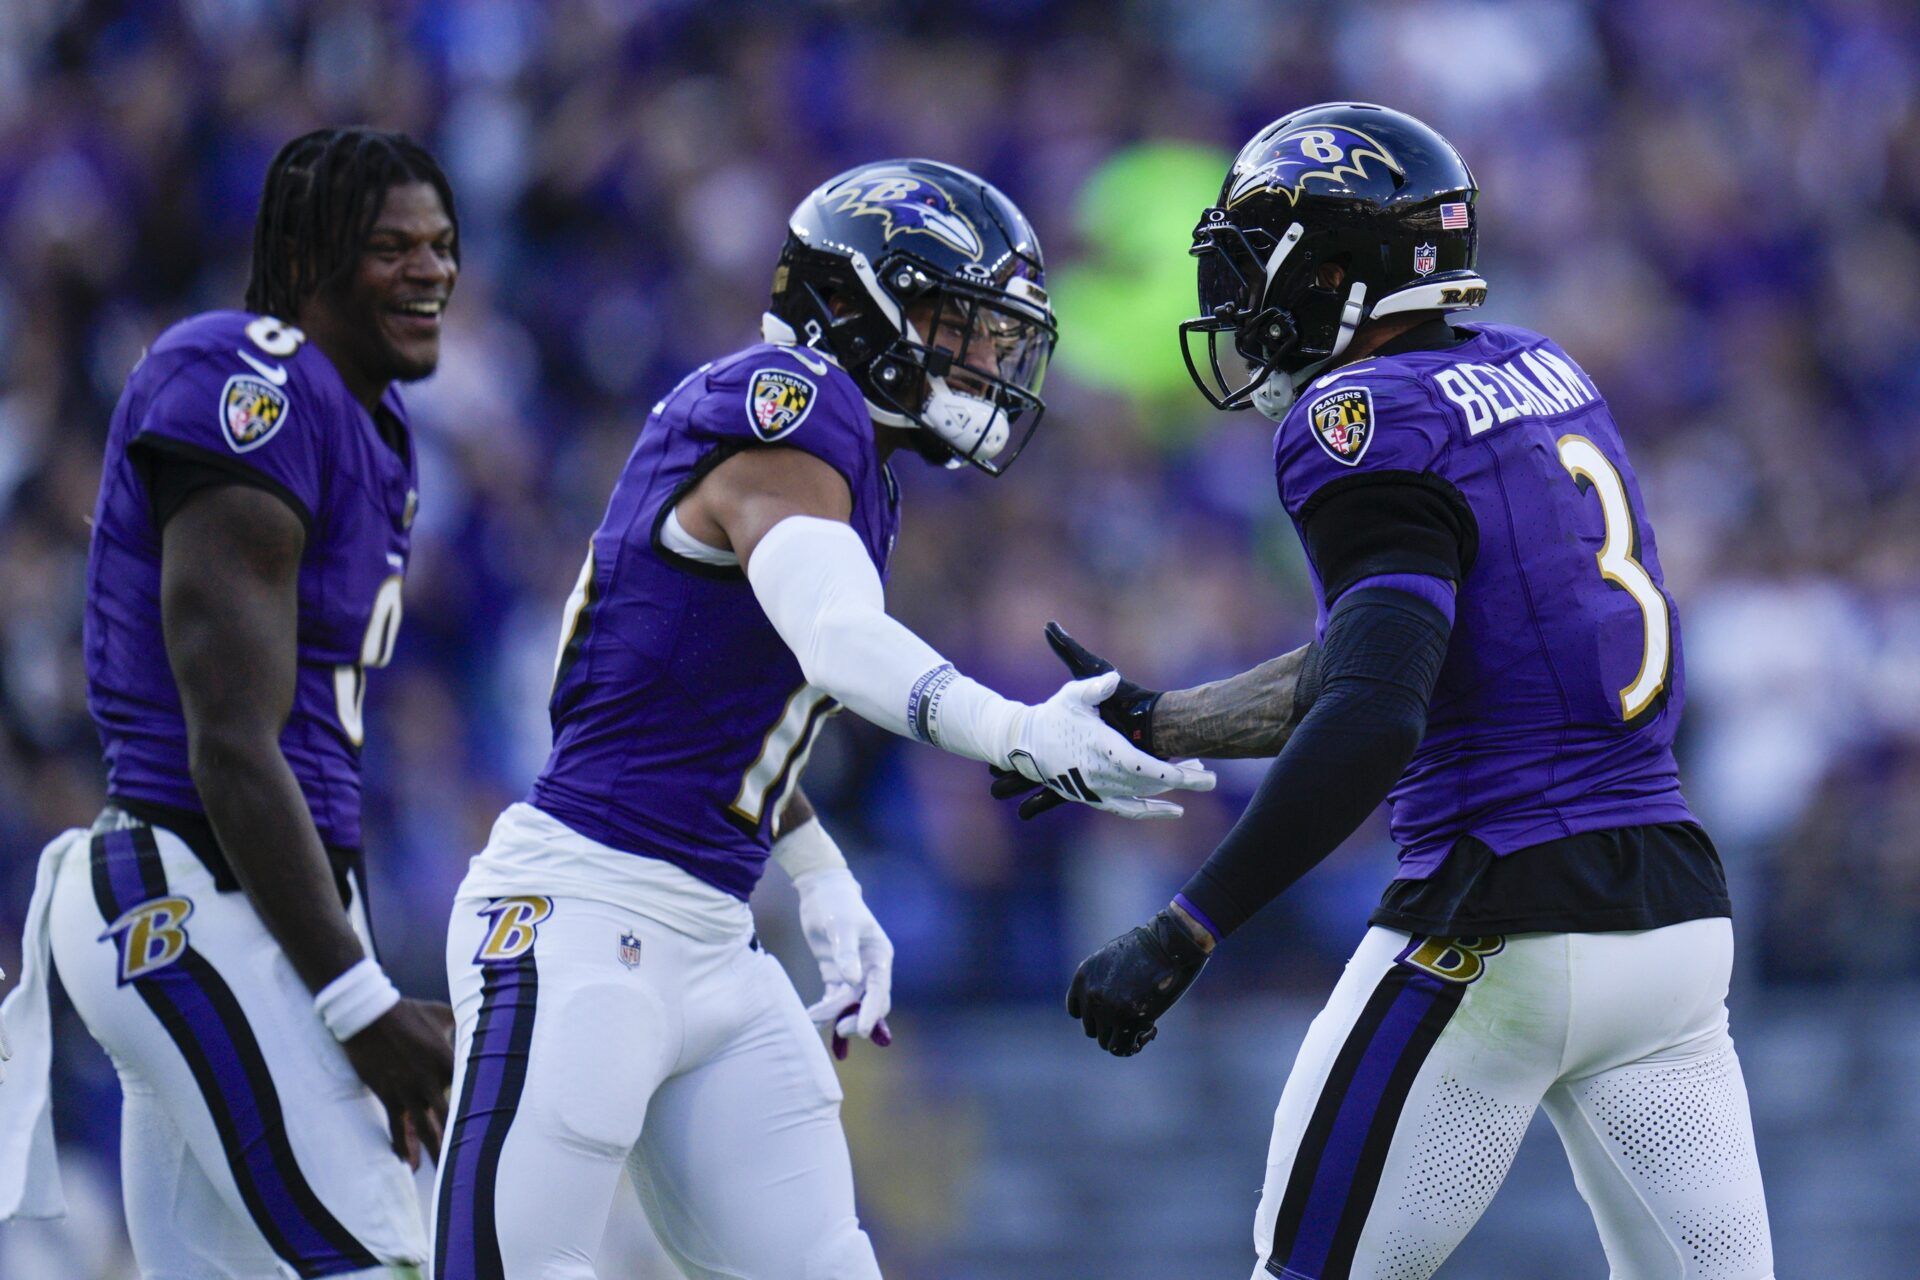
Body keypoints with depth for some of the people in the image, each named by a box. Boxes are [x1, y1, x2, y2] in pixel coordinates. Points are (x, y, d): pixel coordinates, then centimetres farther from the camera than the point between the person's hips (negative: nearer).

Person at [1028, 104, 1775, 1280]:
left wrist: (1184, 937, -23)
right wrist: (1154, 728, 29)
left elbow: (1374, 723, -24)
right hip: (1680, 916, 8)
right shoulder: (1541, 376, 14)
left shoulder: (1373, 420, -11)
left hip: (1503, 932, -8)